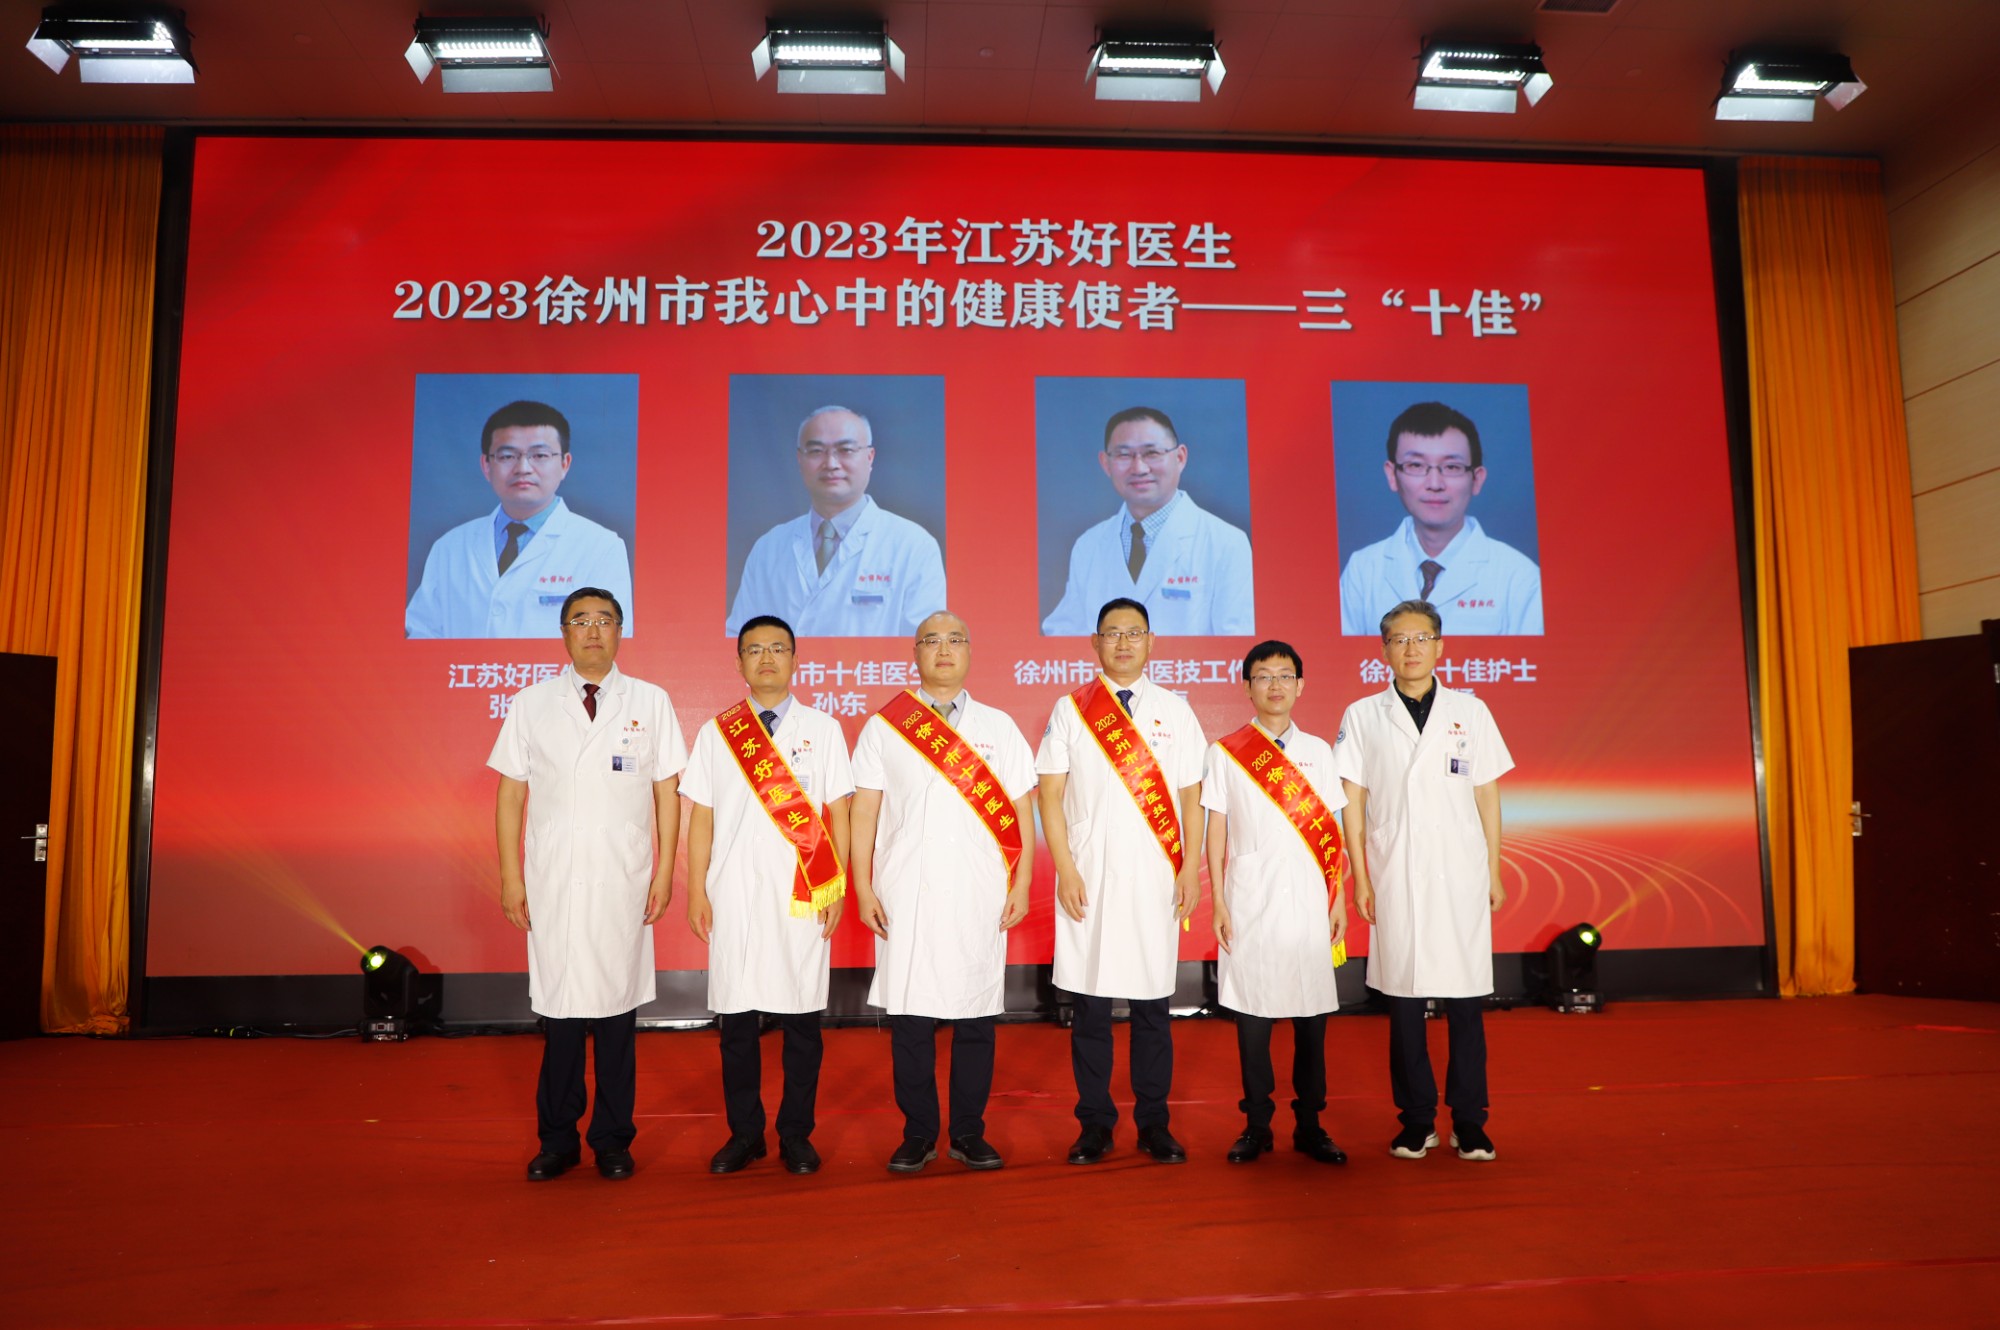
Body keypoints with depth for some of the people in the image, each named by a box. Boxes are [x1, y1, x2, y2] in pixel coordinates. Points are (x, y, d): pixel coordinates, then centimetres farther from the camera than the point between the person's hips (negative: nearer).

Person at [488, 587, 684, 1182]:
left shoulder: (651, 702, 5)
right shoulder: (530, 704, 7)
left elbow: (668, 792, 5)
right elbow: (511, 794, 7)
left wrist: (665, 872, 0)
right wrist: (510, 877, 1)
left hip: (623, 884, 0)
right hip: (551, 884, 1)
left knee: (617, 1013, 5)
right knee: (559, 1012, 5)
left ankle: (612, 1140, 20)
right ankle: (557, 1140, 20)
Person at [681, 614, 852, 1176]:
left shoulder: (822, 729, 6)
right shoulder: (716, 732, 8)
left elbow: (839, 813, 5)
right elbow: (700, 817, 8)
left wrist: (837, 889, -1)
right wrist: (696, 891, 2)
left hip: (802, 897, -1)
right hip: (733, 896, 1)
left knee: (801, 1020, 4)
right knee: (736, 1020, 6)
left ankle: (796, 1135, 18)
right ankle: (744, 1133, 20)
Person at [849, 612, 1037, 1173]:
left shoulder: (999, 726, 9)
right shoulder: (884, 726, 7)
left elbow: (1022, 811, 8)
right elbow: (864, 811, 4)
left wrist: (1022, 884, 0)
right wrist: (863, 888, -3)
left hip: (980, 897, 1)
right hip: (906, 896, 0)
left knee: (975, 1019, 4)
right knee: (910, 1017, 2)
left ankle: (968, 1135, 17)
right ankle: (918, 1135, 16)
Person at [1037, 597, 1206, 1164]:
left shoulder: (1174, 711, 8)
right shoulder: (1071, 710, 5)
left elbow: (1191, 797, 7)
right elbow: (1050, 794, 2)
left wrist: (1191, 871, -1)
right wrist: (1065, 870, -6)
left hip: (1155, 881, 1)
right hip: (1090, 880, 0)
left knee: (1152, 1007, 5)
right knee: (1090, 1007, 4)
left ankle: (1154, 1124, 16)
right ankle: (1094, 1125, 14)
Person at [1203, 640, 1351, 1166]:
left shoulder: (1318, 751, 9)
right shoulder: (1225, 753, 4)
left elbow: (1329, 831, 10)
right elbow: (1216, 831, 3)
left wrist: (1339, 900, 6)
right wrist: (1218, 902, -2)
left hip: (1309, 904, 2)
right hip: (1250, 902, -1)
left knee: (1311, 1014, 4)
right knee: (1251, 1013, 3)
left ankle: (1309, 1126, 16)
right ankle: (1256, 1125, 15)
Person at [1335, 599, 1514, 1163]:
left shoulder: (1470, 711, 8)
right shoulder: (1362, 717, 5)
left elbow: (1487, 795, 10)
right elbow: (1352, 802, 5)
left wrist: (1495, 873, 8)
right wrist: (1360, 878, 0)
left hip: (1461, 880, 0)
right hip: (1395, 879, 0)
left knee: (1465, 1005, 2)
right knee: (1403, 1002, 4)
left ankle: (1469, 1124, 13)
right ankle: (1416, 1122, 16)